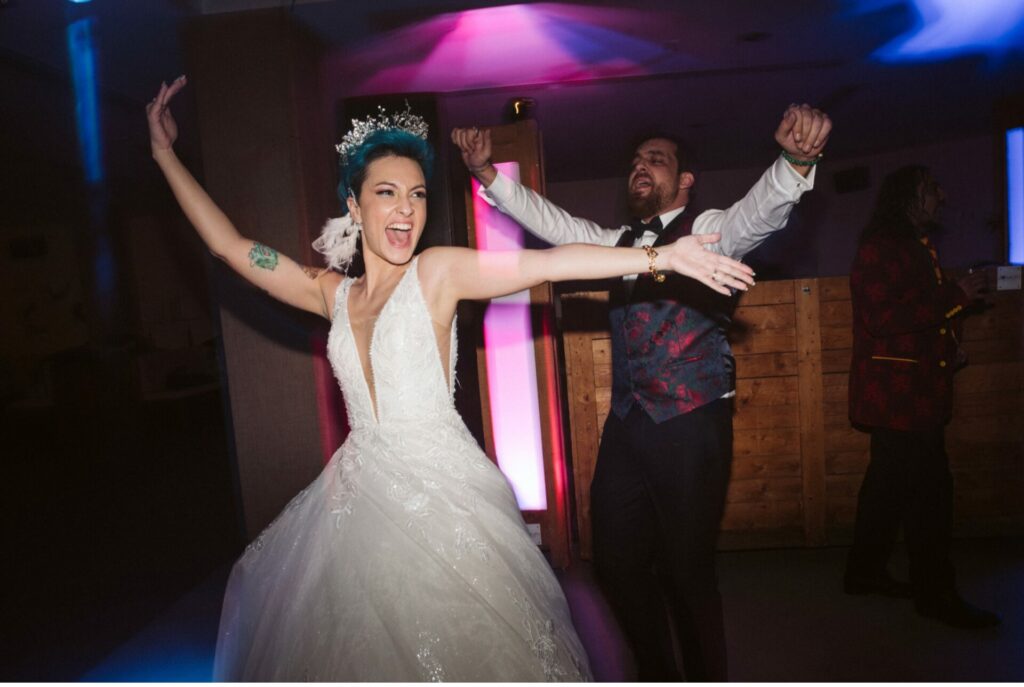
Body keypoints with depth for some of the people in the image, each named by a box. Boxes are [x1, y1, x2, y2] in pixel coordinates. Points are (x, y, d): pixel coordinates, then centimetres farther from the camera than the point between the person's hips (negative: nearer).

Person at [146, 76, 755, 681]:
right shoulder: (333, 293, 6)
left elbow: (546, 263, -18)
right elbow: (230, 245, 10)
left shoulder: (437, 272, -6)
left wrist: (659, 256, -25)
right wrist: (165, 153, 14)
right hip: (361, 491, 4)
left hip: (440, 487, -4)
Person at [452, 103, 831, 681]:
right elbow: (551, 221, 13)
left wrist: (796, 160, -41)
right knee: (617, 562, 13)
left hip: (693, 424, -6)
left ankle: (708, 676, 30)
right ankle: (656, 672, 37)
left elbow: (763, 211, -20)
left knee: (687, 569, 3)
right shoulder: (619, 243, 16)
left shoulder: (710, 231, -1)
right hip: (627, 423, 6)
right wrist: (488, 173, 1)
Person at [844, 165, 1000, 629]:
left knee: (889, 483, 15)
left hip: (911, 391, 10)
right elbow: (883, 317, -22)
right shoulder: (881, 247, -11)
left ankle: (865, 572, 25)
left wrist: (948, 347, 13)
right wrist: (955, 295, -17)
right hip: (896, 392, -10)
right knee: (928, 490, -6)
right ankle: (936, 594, 5)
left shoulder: (914, 246, 20)